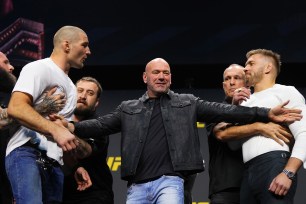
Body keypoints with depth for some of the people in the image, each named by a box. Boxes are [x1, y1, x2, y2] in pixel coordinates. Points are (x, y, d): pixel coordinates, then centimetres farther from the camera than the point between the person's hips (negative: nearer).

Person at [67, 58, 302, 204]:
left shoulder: (187, 103, 14)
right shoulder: (128, 109, 17)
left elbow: (223, 111, 6)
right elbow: (102, 125, 8)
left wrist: (267, 114, -3)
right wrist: (72, 127, -10)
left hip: (169, 181, -2)